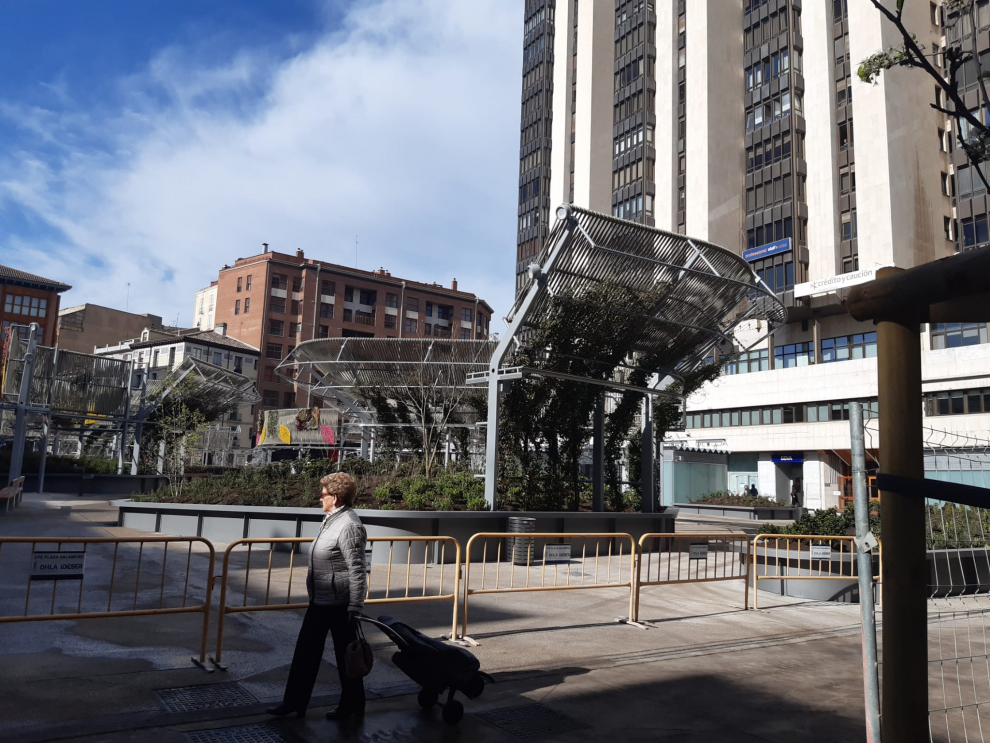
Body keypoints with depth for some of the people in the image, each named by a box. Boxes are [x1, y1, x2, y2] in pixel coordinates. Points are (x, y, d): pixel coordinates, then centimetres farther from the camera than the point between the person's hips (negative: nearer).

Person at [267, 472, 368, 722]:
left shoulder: (349, 526, -23)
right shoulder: (331, 520, 8)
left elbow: (357, 570, -25)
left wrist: (355, 607, -24)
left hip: (340, 605, -9)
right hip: (320, 601, 9)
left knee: (346, 655, 7)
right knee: (306, 651, 15)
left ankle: (352, 706, 24)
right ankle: (295, 702, 28)